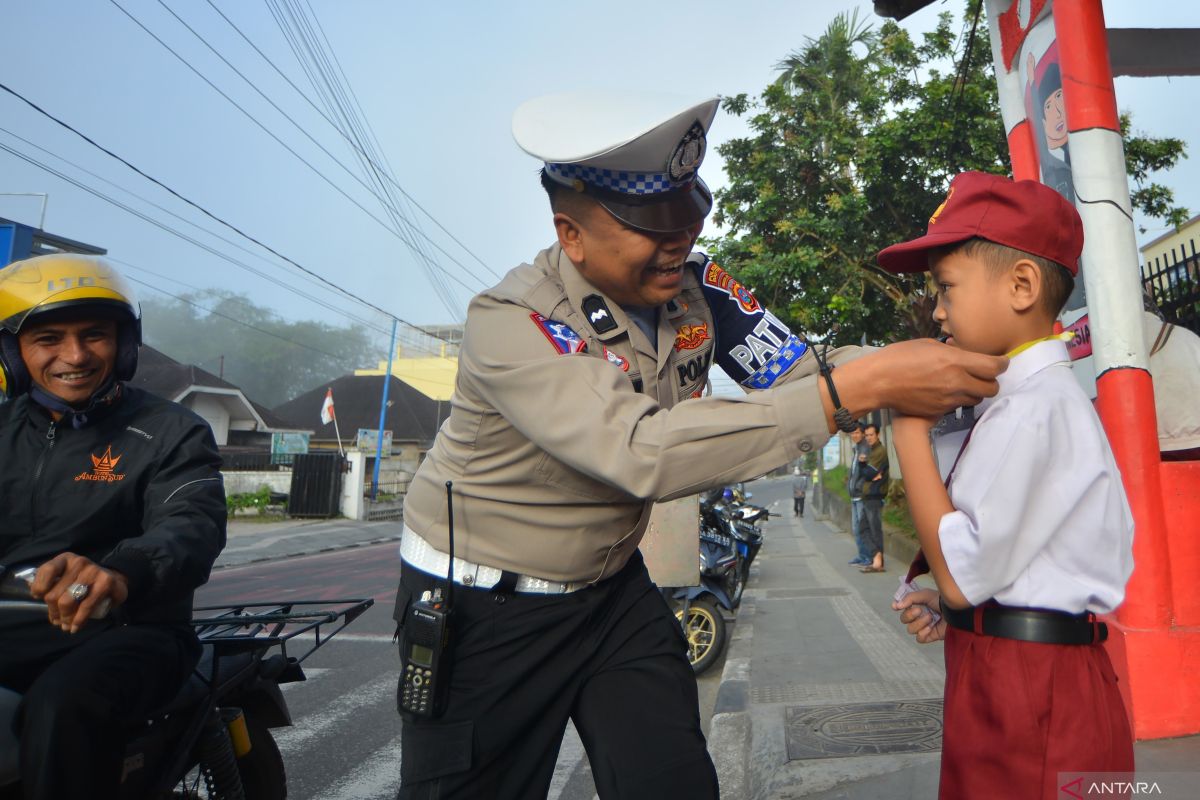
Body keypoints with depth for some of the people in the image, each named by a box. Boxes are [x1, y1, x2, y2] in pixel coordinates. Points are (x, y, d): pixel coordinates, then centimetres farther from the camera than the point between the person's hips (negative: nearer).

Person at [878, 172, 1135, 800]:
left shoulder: (1031, 408, -22)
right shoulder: (1043, 395, 10)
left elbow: (960, 574, -24)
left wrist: (911, 434, -19)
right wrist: (950, 605, 4)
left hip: (1026, 695, -9)